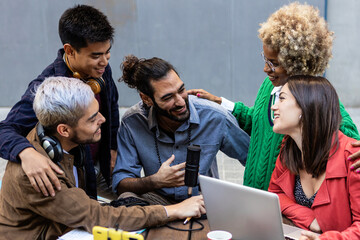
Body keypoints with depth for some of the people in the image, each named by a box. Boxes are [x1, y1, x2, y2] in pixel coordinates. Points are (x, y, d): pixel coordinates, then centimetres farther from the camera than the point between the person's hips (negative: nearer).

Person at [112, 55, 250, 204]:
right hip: (158, 201, 1)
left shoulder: (215, 117, -14)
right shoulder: (132, 122, -13)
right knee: (127, 198, -30)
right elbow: (120, 183, -11)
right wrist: (156, 181, -30)